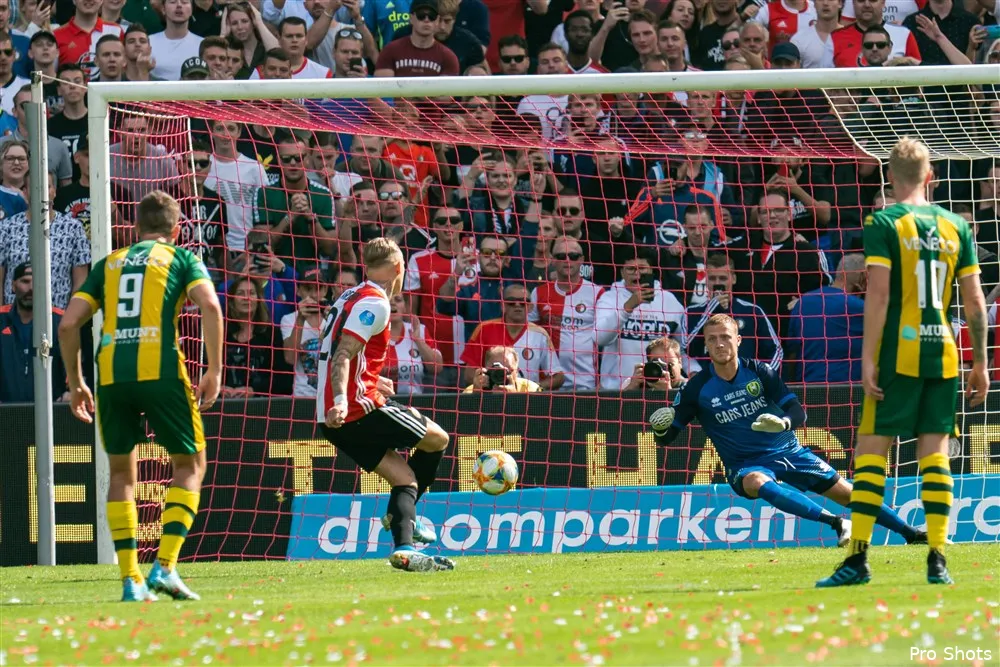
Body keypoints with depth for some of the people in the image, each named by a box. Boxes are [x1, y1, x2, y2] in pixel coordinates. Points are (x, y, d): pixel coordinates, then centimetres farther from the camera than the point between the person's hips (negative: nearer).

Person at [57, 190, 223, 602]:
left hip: (111, 374, 3)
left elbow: (69, 323, 13)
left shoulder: (109, 264, 21)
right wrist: (214, 370, -2)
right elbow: (209, 305, -5)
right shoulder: (181, 259, 13)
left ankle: (130, 579, 9)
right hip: (160, 369, -3)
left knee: (121, 473, 17)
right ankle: (165, 567, -4)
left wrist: (75, 382, 20)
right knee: (189, 464, 12)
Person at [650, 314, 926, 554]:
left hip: (788, 452, 2)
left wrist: (783, 422, -32)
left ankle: (911, 533, 16)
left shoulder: (759, 372, -5)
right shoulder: (697, 389, -8)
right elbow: (666, 438, -3)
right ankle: (836, 523, -43)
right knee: (756, 483, -38)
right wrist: (660, 427, -28)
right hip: (747, 465, -2)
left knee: (846, 492, 0)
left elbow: (798, 413, -8)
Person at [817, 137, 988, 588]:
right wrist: (980, 363, 15)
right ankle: (937, 560, 1)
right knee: (935, 453, 6)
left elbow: (878, 293, -13)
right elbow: (975, 301, 8)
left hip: (898, 353, -4)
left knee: (871, 450, -1)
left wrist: (868, 357, -11)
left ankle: (858, 559, -7)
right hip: (943, 355, 4)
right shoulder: (955, 226, 9)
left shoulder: (884, 224, -4)